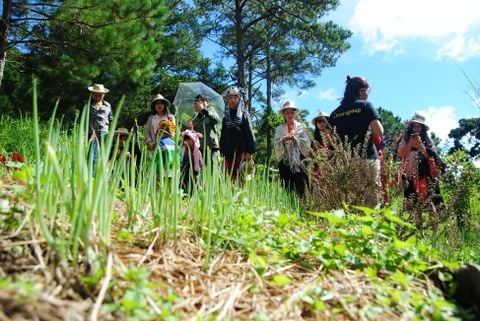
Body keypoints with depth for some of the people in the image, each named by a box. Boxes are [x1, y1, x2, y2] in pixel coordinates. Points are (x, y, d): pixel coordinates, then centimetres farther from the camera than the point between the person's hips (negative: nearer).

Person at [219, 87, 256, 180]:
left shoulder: (244, 115, 3)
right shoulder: (226, 116, 13)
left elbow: (249, 133, -3)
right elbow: (223, 135, 15)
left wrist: (250, 151, -11)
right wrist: (222, 152, 10)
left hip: (241, 151, -3)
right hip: (228, 152, 4)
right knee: (231, 177, 4)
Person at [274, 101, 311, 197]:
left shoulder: (302, 127, 8)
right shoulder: (279, 129, 9)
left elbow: (307, 144, -1)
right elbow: (277, 146, 0)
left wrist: (295, 139, -13)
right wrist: (283, 140, -18)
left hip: (299, 161, -1)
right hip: (285, 162, 1)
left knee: (301, 189, -8)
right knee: (287, 189, -1)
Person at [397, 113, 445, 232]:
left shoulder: (427, 140, 11)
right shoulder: (405, 140, 11)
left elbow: (432, 157, 2)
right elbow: (400, 154, -3)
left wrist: (421, 146, -9)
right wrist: (410, 143, -10)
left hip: (426, 175, 0)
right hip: (411, 176, 0)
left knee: (430, 200, -10)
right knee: (415, 204, 1)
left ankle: (434, 229, -8)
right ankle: (418, 230, 6)